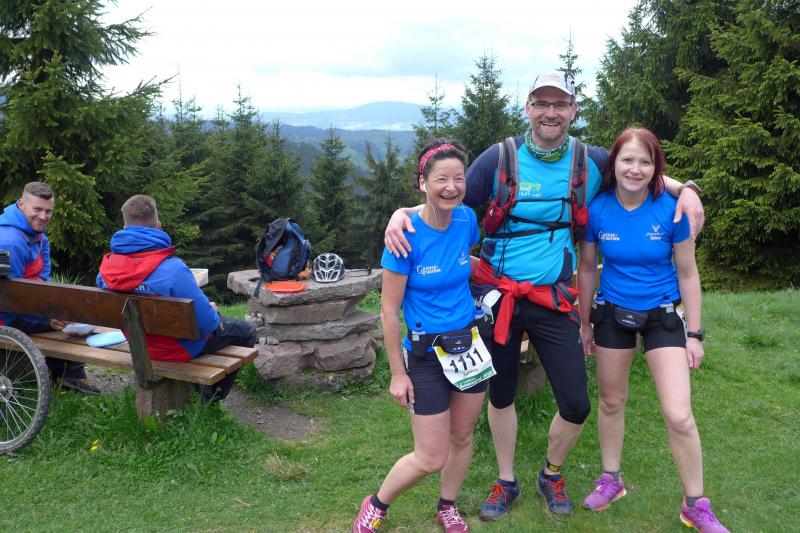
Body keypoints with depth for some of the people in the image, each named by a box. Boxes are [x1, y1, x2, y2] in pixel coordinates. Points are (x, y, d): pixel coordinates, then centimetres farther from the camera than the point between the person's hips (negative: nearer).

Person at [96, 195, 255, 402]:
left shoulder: (106, 268, -13)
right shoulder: (172, 269, -34)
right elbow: (207, 322, -28)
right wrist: (212, 310, -4)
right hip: (181, 348, -7)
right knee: (246, 331, 18)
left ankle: (202, 388, 41)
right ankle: (211, 398, 30)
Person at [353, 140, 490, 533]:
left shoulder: (466, 219, -6)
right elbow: (389, 311, -15)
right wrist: (398, 374, -12)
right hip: (425, 353, -5)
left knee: (462, 437, 18)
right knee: (431, 458, 0)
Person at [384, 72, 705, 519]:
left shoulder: (593, 162, -1)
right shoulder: (500, 158, -7)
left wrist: (683, 189, -3)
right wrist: (404, 213, -20)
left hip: (553, 301, 1)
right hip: (496, 293, -1)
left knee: (576, 405, 2)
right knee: (501, 394, 14)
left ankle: (552, 474, 34)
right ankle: (507, 482, 37)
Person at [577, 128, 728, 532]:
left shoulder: (671, 210, -16)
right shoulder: (597, 209, -12)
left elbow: (688, 274, -6)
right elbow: (586, 268, 1)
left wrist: (694, 333, -4)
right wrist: (584, 323, 6)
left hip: (662, 316, -2)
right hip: (612, 315, 2)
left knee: (678, 415, -8)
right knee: (611, 402, 16)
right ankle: (611, 479, 38)